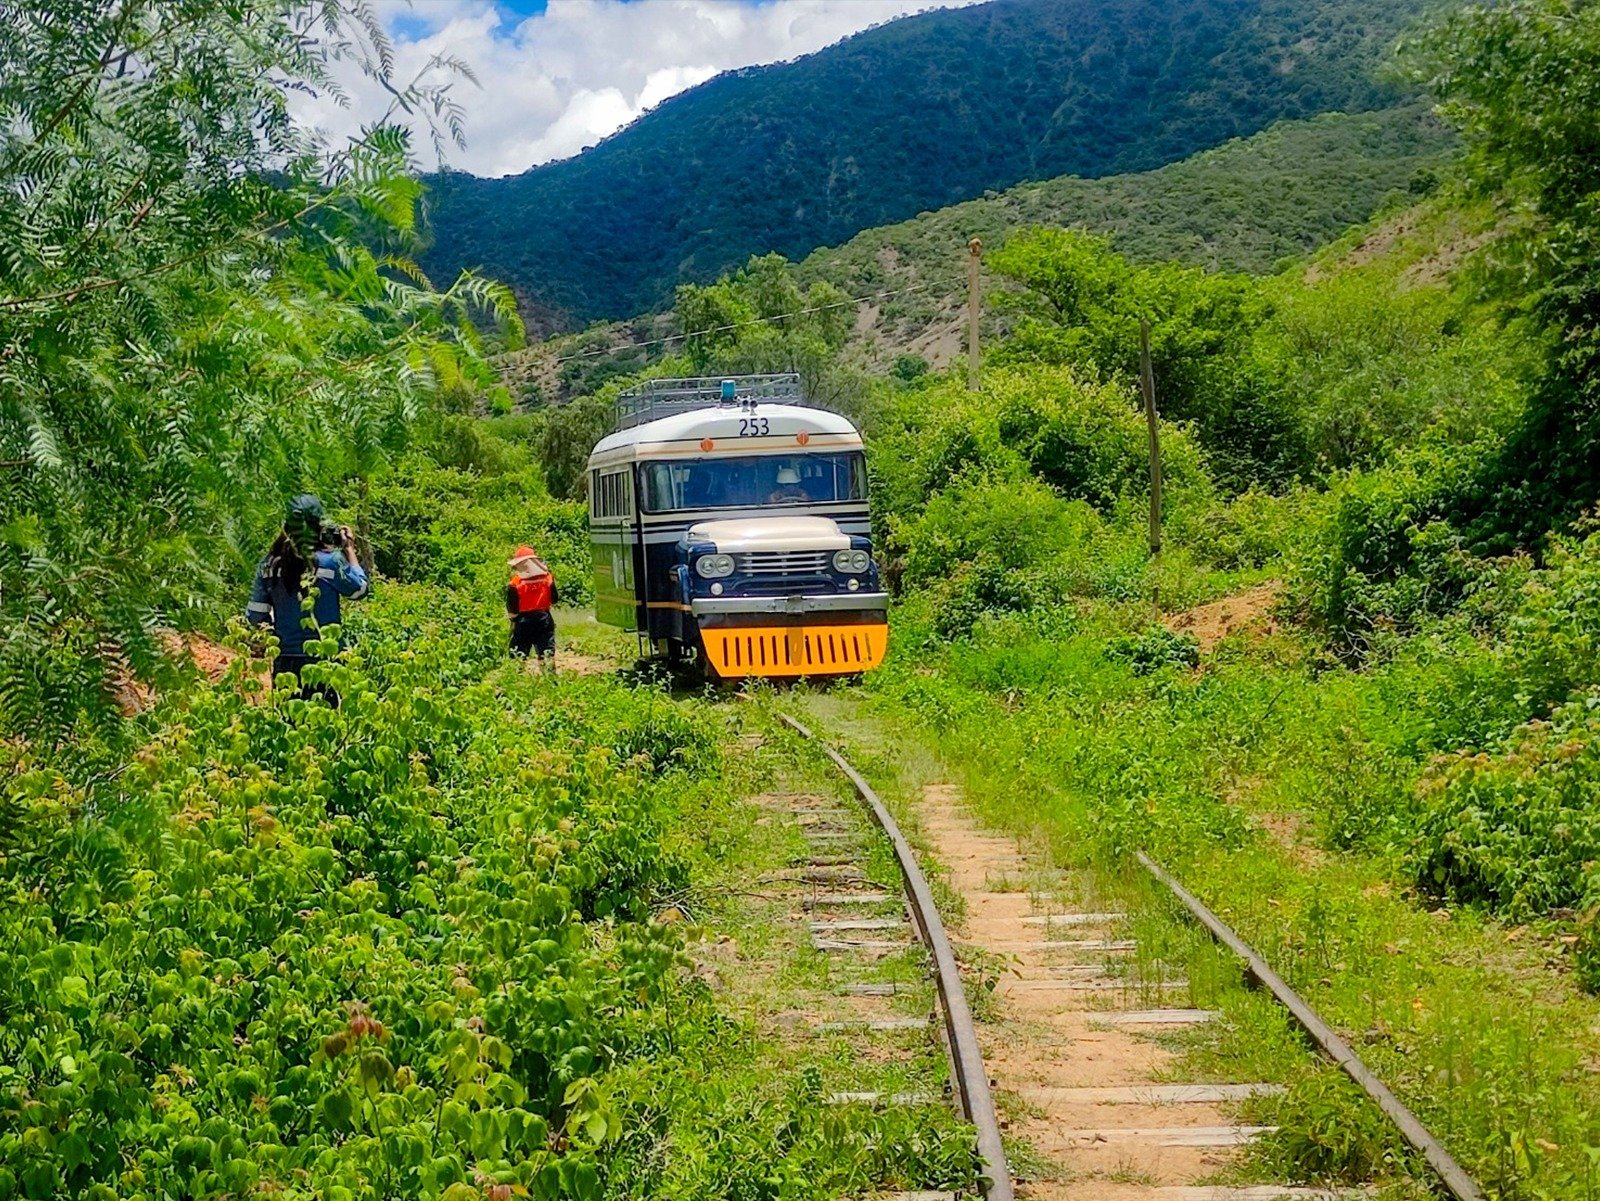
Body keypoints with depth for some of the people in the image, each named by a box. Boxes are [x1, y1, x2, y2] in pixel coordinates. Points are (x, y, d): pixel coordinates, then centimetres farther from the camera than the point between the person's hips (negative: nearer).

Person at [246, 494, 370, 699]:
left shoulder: (270, 564, 1)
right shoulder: (330, 561, -12)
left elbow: (254, 616, 5)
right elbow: (361, 588, 4)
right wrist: (349, 549, 12)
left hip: (285, 662, 4)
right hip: (323, 660, -4)